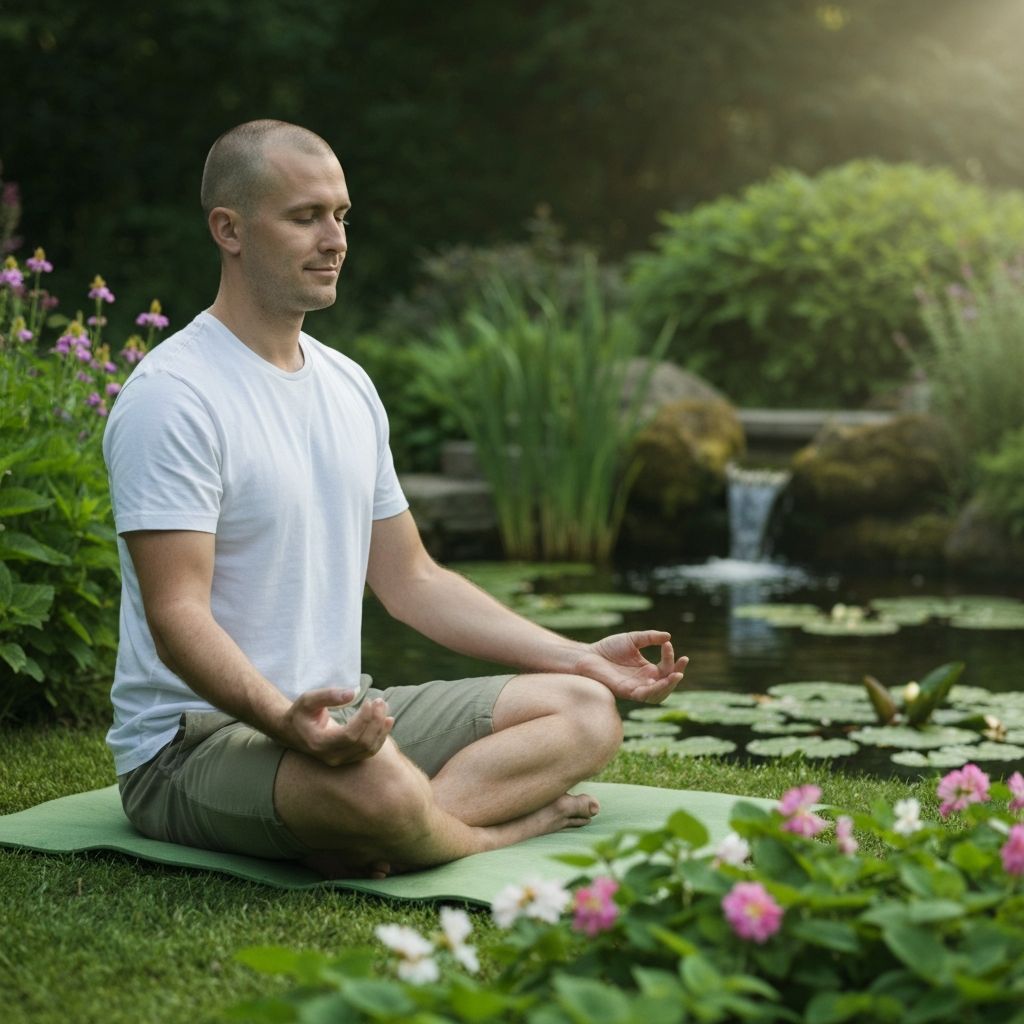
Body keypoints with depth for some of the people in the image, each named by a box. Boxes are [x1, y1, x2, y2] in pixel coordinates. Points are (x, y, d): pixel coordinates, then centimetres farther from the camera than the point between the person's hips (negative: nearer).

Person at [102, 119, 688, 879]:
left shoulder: (347, 384, 13)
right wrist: (285, 718, -40)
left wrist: (581, 658, 11)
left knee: (586, 710, 2)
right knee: (377, 787, -40)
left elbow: (411, 578, 17)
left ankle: (367, 843, -20)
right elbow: (177, 614, -22)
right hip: (197, 738, -9)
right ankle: (505, 825, -6)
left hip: (345, 715, 9)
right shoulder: (174, 398, -15)